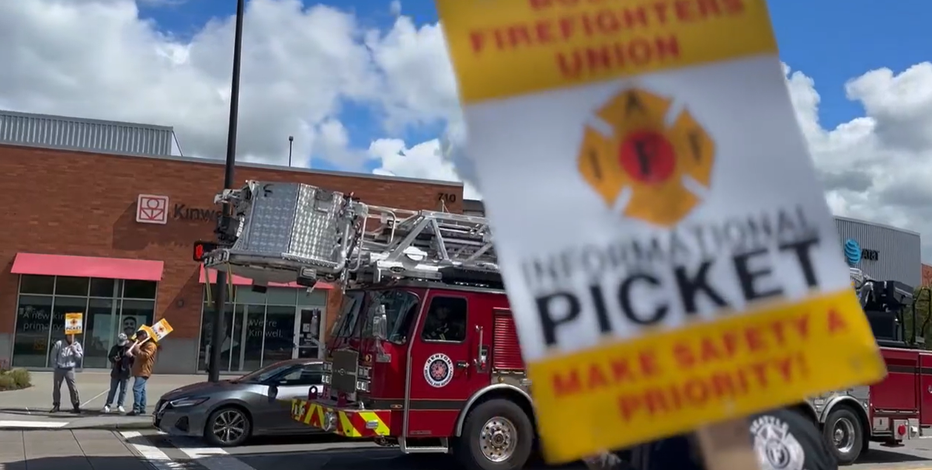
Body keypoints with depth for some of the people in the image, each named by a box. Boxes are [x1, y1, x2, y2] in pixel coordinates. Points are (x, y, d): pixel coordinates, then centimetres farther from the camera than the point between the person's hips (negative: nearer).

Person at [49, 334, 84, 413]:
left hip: (69, 370, -1)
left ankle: (76, 405, -3)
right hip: (59, 369, 1)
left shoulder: (76, 345, 3)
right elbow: (53, 355, 2)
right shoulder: (59, 344, -2)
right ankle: (56, 405, 17)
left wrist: (74, 350, -15)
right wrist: (56, 364, 0)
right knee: (56, 387, 6)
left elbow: (80, 356, 0)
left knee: (73, 387, -7)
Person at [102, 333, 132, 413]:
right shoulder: (115, 347, 2)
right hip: (116, 372, 2)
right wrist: (114, 358, -12)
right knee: (112, 389, 7)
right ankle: (107, 405, 11)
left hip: (125, 373, -2)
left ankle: (120, 405, 13)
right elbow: (109, 357, 9)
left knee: (123, 390, 4)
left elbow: (133, 359, -4)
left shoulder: (129, 348, -8)